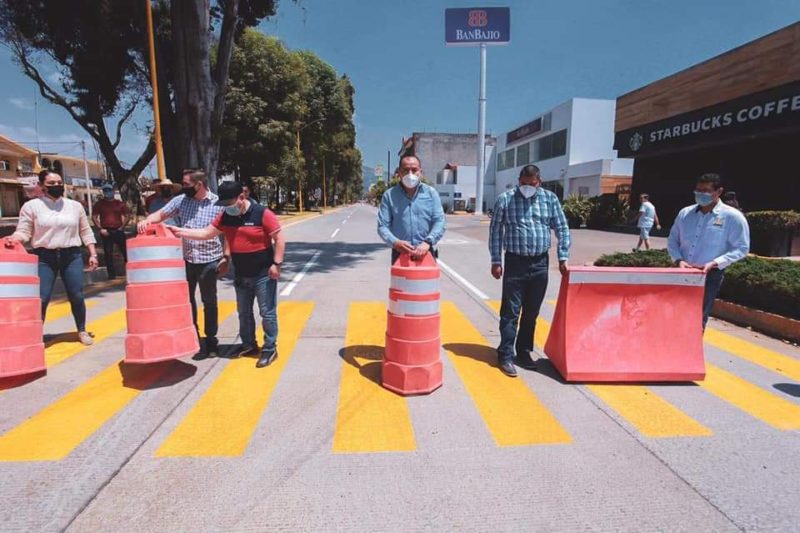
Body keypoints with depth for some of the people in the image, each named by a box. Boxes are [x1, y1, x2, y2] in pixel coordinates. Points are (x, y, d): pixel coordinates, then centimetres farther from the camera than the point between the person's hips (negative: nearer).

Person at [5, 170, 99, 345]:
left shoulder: (75, 206, 9)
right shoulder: (31, 206, 4)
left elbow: (86, 231, 11)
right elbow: (23, 231, 1)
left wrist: (93, 254, 5)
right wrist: (14, 239, -22)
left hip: (72, 256, 1)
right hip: (44, 257, -1)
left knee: (76, 296, 2)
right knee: (41, 298, -5)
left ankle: (82, 331, 17)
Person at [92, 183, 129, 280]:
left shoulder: (120, 203, 8)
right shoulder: (99, 203, 6)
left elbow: (126, 216, 10)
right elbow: (94, 217, 5)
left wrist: (122, 227, -3)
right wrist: (100, 228, -5)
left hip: (119, 231, 0)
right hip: (106, 232, 0)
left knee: (125, 251, 1)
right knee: (108, 254, 1)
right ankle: (111, 274, 7)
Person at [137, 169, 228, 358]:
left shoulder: (218, 203, -7)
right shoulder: (180, 200, 3)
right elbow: (160, 214, 7)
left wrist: (226, 259, -8)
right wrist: (146, 221, -15)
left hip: (209, 260, -4)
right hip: (185, 260, 4)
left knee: (209, 302, 8)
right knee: (186, 300, 13)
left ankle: (211, 341, 20)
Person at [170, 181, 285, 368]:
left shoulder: (262, 213, -14)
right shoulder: (225, 216, 4)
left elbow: (279, 239, -14)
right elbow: (206, 233, 8)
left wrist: (276, 263, -18)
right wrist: (179, 232, 1)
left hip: (263, 274, -7)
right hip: (241, 275, 7)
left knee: (267, 313, 1)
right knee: (244, 313, 17)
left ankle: (270, 349, 12)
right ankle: (249, 345, 33)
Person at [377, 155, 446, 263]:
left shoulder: (431, 193, 6)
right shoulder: (389, 195, 4)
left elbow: (440, 222, -2)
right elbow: (383, 226, -2)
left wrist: (428, 242, -19)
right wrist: (395, 242, -21)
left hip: (426, 253, 1)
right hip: (400, 254, 0)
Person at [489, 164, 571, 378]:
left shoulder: (550, 199, 6)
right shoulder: (505, 199, -2)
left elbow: (562, 229, 9)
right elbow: (495, 231, 0)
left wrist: (563, 258, 3)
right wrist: (496, 261, -4)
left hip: (540, 263, 3)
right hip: (515, 262, -3)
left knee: (532, 312, 11)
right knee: (510, 311, -1)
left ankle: (524, 352, 25)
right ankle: (506, 356, 6)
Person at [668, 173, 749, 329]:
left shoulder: (733, 217, -6)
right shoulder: (685, 213, 5)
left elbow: (741, 248, -8)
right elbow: (672, 240, 10)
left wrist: (714, 263, -20)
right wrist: (679, 260, -7)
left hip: (710, 276, -4)